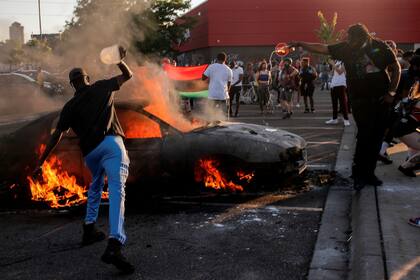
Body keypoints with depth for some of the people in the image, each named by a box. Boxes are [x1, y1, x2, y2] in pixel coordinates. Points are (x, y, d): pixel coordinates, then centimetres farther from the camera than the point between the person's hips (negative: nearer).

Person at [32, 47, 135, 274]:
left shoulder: (70, 106, 17)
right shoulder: (102, 87, 16)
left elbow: (57, 136, 11)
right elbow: (128, 75, 29)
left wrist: (40, 163, 14)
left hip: (89, 151, 3)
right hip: (110, 143, -3)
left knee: (96, 186, 32)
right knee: (116, 190, -16)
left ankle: (89, 230, 34)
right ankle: (114, 245, -34)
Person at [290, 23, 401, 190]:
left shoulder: (379, 46, -3)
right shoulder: (345, 48, -3)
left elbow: (395, 68, 4)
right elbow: (322, 48, -3)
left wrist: (391, 92, -2)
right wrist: (300, 44, -10)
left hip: (381, 100, 2)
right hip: (360, 100, -1)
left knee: (376, 138, 5)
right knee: (365, 136, -11)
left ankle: (369, 173, 17)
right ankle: (359, 175, -1)